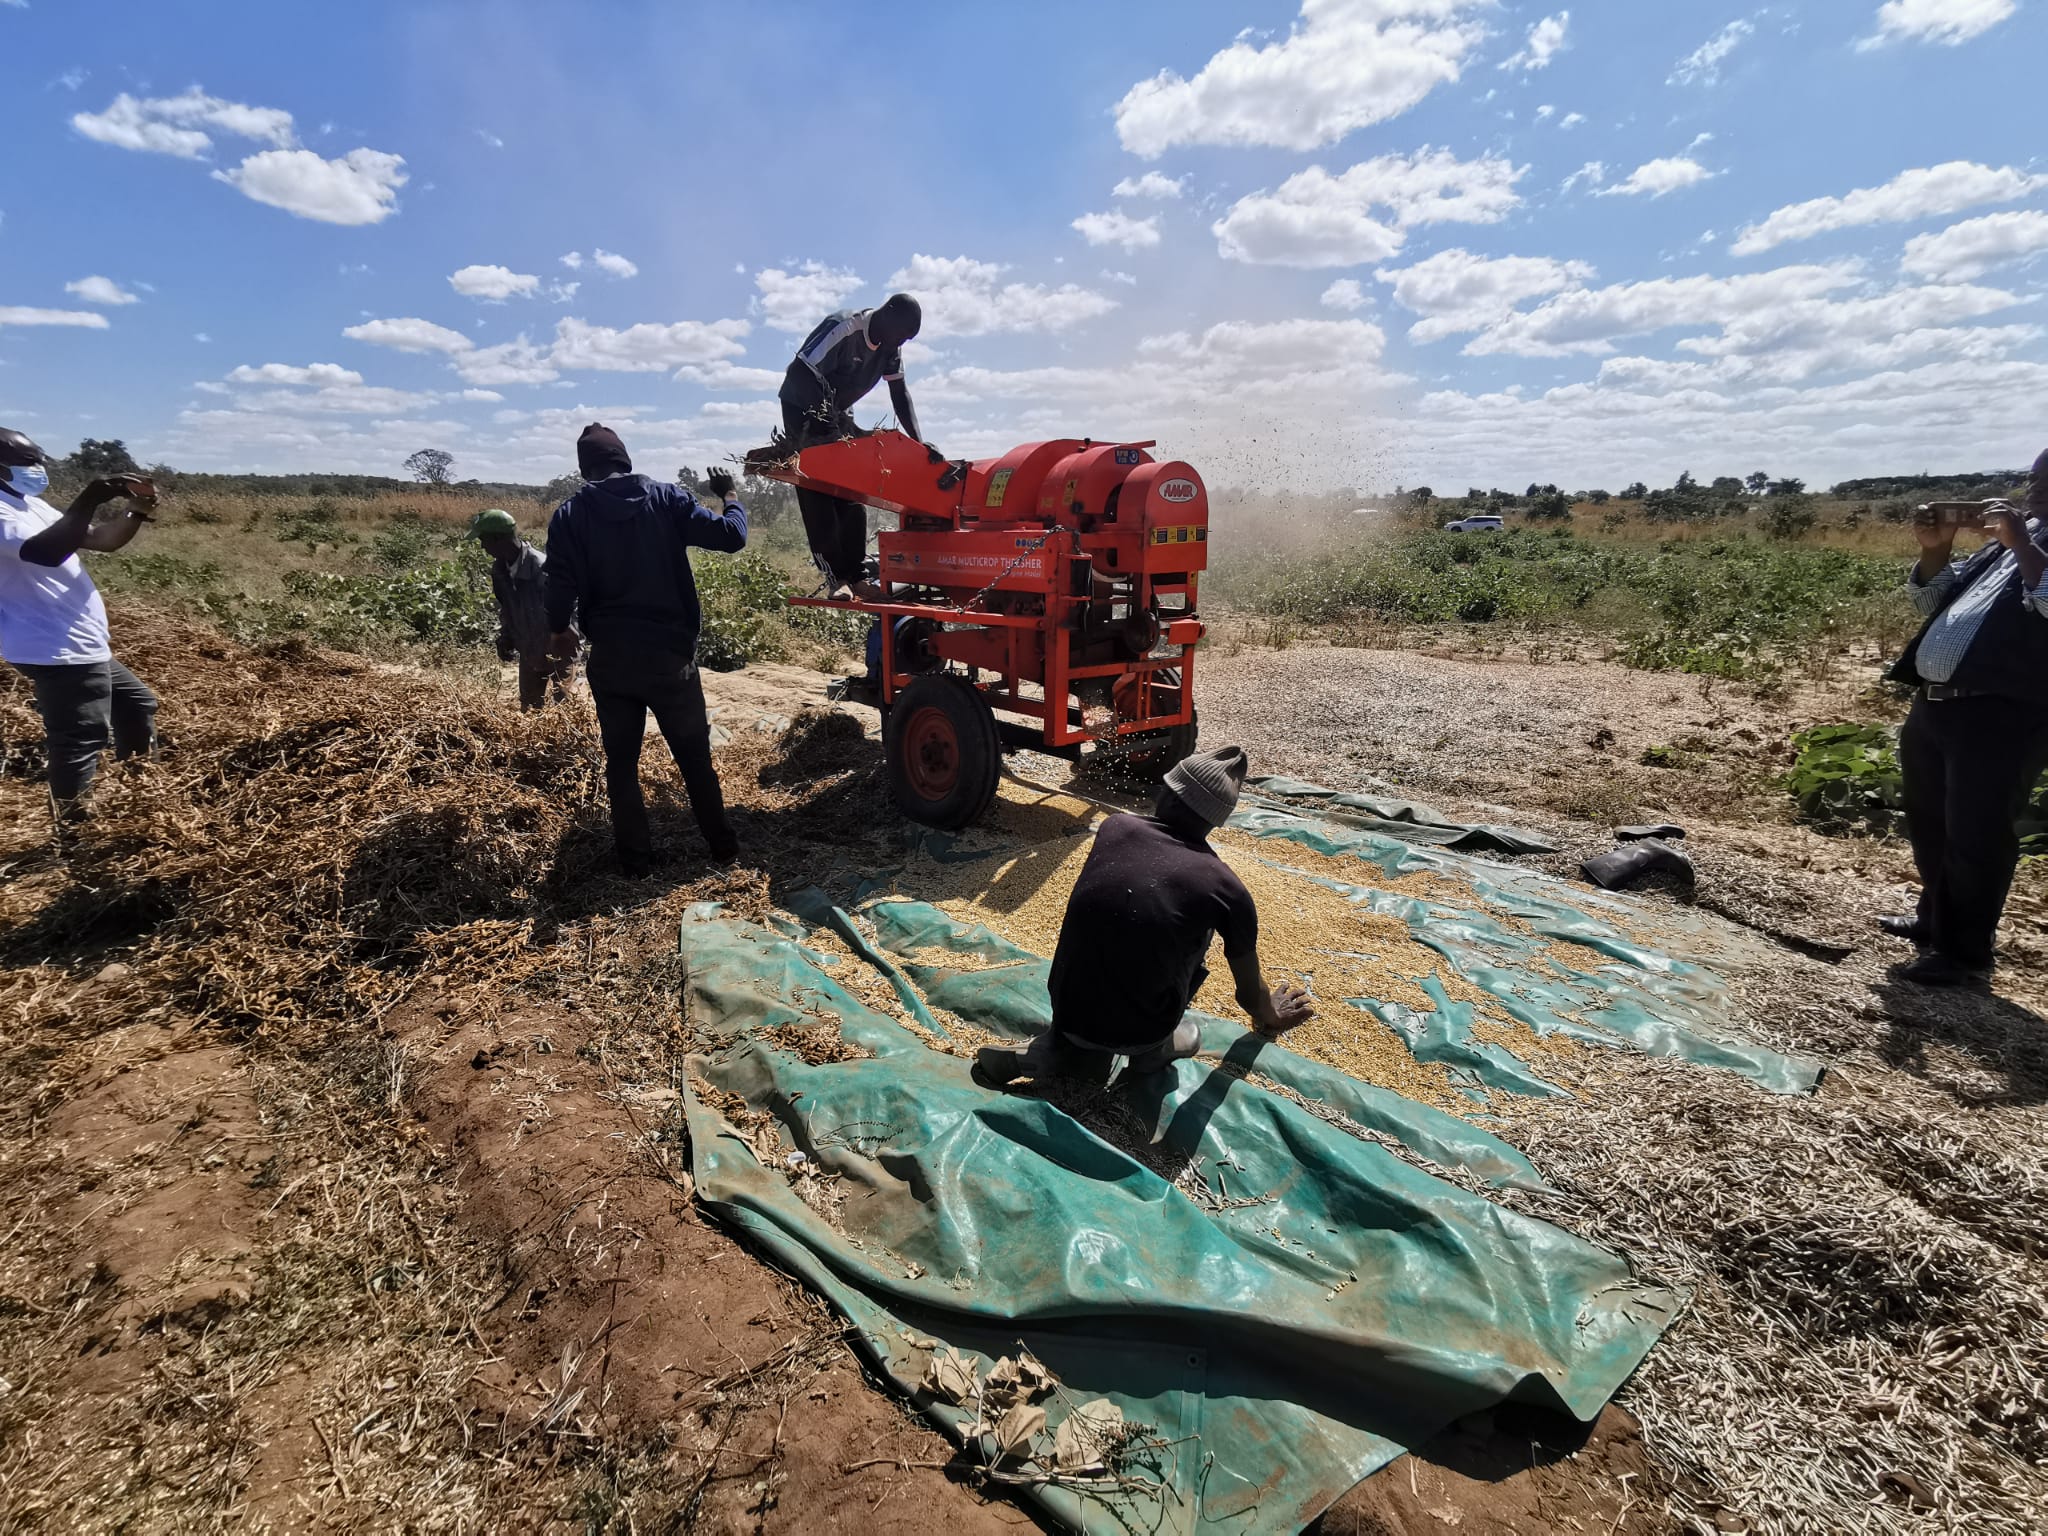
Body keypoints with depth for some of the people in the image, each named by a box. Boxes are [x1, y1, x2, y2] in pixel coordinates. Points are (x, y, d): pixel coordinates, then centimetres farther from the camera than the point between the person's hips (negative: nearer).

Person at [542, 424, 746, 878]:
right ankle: (722, 845, 21)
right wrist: (728, 497, 12)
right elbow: (730, 536, -9)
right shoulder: (665, 497, -3)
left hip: (610, 659, 0)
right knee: (695, 755, 13)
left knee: (621, 762, 12)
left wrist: (560, 632, 14)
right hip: (670, 654, 0)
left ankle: (637, 860, 15)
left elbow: (561, 591, -6)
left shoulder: (570, 516, -2)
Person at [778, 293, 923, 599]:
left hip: (838, 412, 7)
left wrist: (918, 441, -14)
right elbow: (801, 374, -33)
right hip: (803, 407, -7)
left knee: (853, 495, -1)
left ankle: (856, 575, 0)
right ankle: (835, 576, -16)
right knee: (817, 493, -14)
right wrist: (837, 428, -38)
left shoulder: (891, 345, -6)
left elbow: (899, 392, -2)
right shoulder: (843, 329, -28)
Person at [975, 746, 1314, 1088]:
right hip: (1140, 1034, -2)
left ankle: (1058, 1049, 12)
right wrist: (1270, 1017, 38)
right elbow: (1250, 991, 13)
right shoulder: (1223, 884, -4)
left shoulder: (1114, 827, 4)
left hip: (1067, 1013, 2)